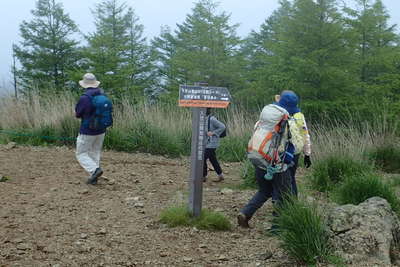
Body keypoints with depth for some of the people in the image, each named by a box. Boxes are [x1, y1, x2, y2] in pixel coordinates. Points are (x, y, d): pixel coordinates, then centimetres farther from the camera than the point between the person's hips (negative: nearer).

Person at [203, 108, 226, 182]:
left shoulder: (212, 119, -17)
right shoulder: (206, 119, 11)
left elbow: (222, 127, -20)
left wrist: (213, 133, -20)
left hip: (211, 144, -9)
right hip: (207, 143, 9)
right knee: (213, 160, 14)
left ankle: (203, 177, 4)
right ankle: (220, 176, 23)